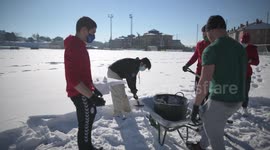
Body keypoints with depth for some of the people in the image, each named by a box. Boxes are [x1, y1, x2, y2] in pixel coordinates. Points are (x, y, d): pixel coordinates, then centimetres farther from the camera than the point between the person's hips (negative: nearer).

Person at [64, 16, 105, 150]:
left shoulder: (79, 46, 11)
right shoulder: (73, 48, -23)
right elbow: (73, 79, -28)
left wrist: (93, 89, 19)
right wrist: (92, 96, -29)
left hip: (85, 92, 11)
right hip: (80, 94, -11)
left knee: (90, 115, 24)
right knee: (85, 124, 2)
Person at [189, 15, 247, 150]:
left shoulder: (211, 50, -16)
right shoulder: (240, 47, 8)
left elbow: (204, 83, -22)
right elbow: (242, 76, 16)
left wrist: (195, 107, -13)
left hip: (220, 101, -8)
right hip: (237, 100, 8)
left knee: (215, 138, 9)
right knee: (205, 113, 29)